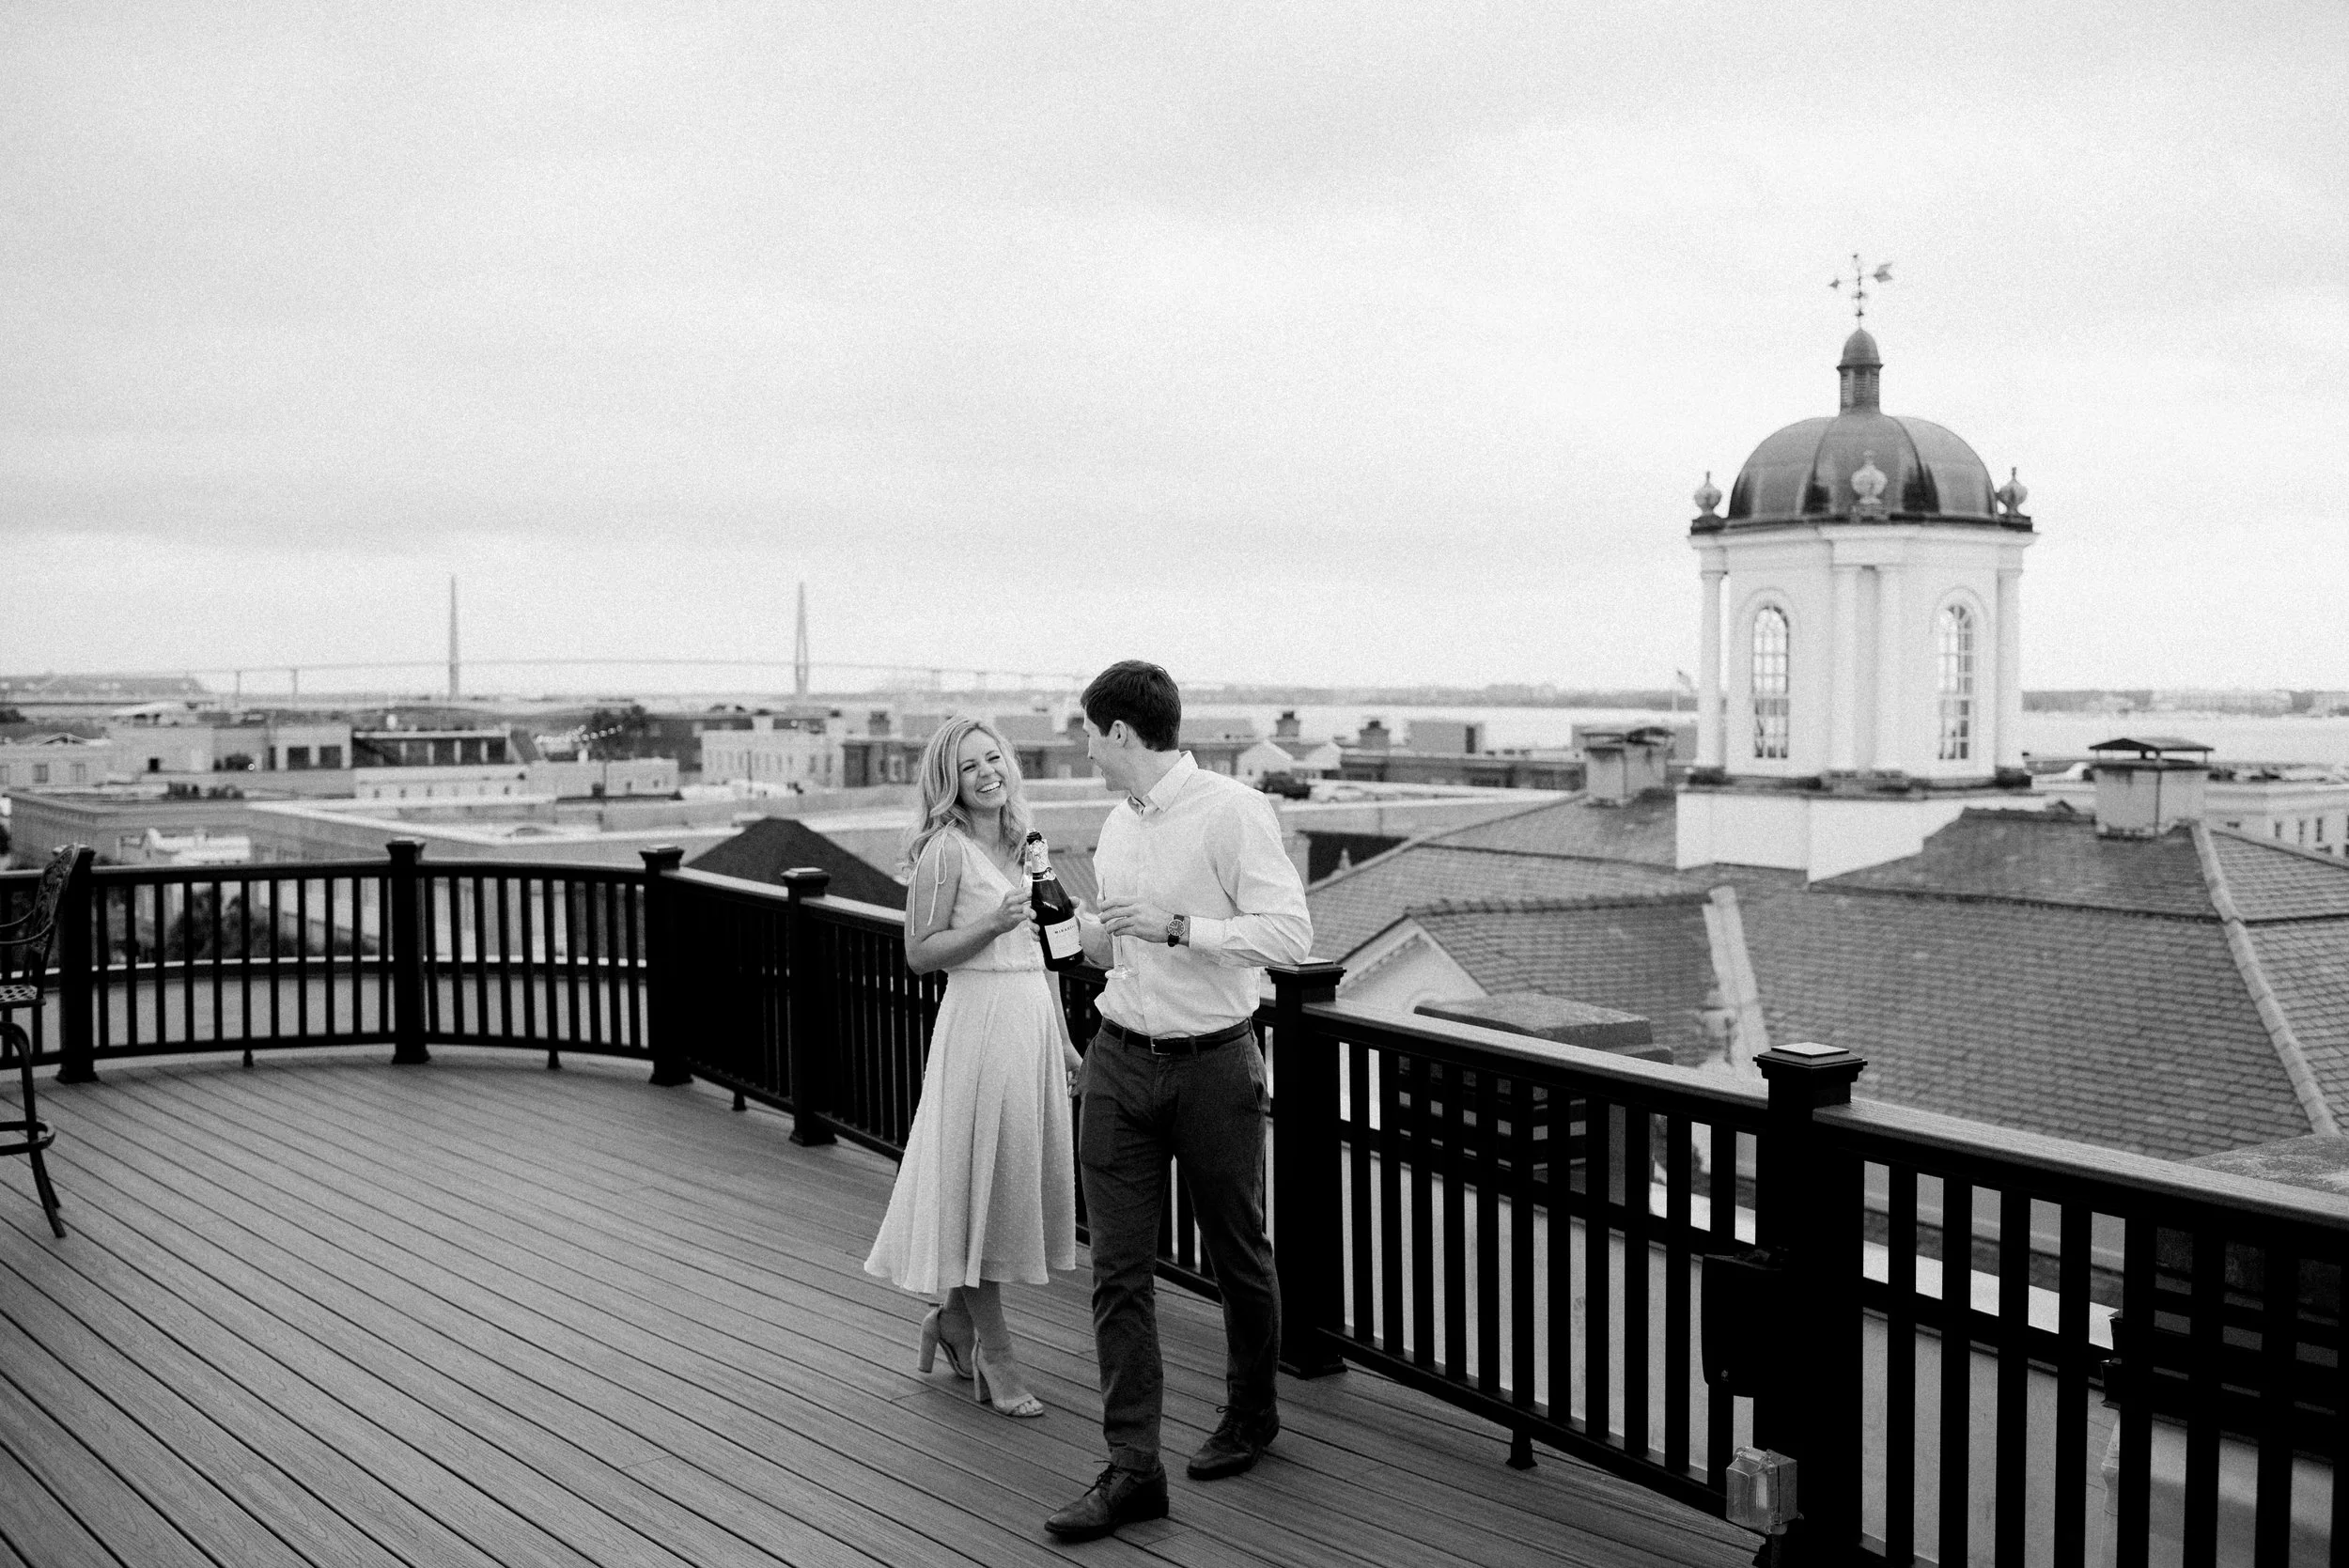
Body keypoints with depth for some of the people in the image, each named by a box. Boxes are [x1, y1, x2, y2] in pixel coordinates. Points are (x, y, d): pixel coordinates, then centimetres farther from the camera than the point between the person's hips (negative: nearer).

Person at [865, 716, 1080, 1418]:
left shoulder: (1021, 842, 13)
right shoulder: (946, 848, -8)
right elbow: (919, 953, -9)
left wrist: (1064, 1041, 17)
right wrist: (993, 923, -20)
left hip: (1033, 1018, 8)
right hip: (979, 1018, -7)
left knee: (1025, 1179, 12)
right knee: (984, 1180, 0)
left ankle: (955, 1316, 32)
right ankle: (995, 1356, 10)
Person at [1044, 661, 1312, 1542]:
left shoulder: (1231, 810, -12)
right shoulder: (1118, 826, 11)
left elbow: (1290, 934, -19)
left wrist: (1176, 926, -23)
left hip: (1214, 1065, -6)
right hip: (1121, 1063, 6)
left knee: (1238, 1256, 12)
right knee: (1119, 1269, 0)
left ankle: (1251, 1414, 35)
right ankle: (1133, 1468, 4)